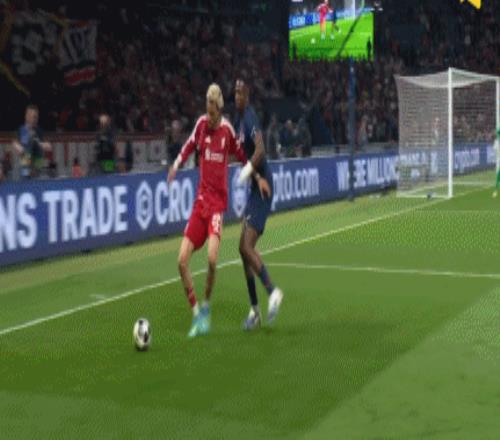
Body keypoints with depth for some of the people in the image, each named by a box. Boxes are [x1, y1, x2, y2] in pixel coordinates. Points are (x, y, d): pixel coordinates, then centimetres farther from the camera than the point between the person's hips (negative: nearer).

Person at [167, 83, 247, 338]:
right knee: (182, 261, -5)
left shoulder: (227, 129, -2)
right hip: (200, 200, 3)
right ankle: (196, 315, 11)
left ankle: (206, 307, 3)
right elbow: (188, 147, 9)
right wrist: (176, 165, -9)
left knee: (212, 258, -24)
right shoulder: (201, 124, 1)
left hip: (218, 201, -3)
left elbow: (242, 156, 10)